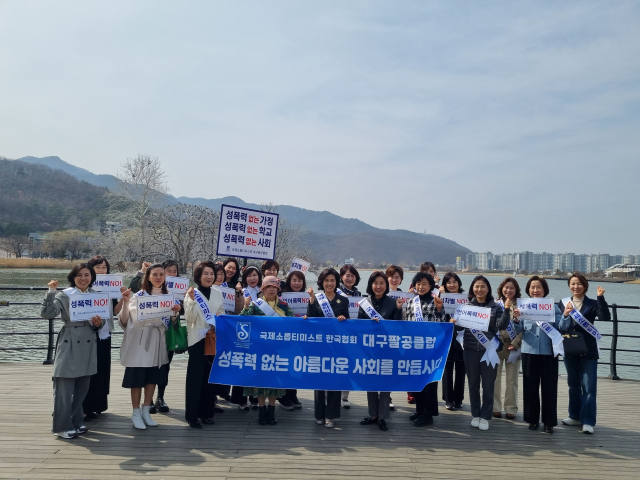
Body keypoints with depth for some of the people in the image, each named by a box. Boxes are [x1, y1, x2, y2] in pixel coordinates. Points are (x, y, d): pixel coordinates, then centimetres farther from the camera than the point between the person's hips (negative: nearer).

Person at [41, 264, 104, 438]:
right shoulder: (64, 295, -6)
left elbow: (101, 321, 12)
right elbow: (47, 314, -18)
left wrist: (98, 323, -10)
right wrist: (51, 292, -24)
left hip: (88, 345, 5)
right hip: (69, 345, -5)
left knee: (82, 387, 13)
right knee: (64, 387, -1)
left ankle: (76, 421, 27)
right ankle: (62, 426, 10)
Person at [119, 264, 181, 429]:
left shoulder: (168, 297, 7)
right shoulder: (138, 296, -7)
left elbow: (170, 322, 12)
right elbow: (125, 321, -10)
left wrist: (175, 313, -8)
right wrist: (126, 302, -23)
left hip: (158, 341, 4)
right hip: (140, 341, -4)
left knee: (153, 377, 11)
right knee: (137, 378, 1)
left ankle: (146, 411, 24)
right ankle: (136, 413, 16)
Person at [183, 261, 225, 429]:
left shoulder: (218, 293, 7)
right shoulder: (192, 293, -6)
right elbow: (189, 318, -13)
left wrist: (220, 317, -8)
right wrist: (192, 300, -25)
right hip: (198, 338, -4)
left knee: (211, 376, 10)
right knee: (195, 376, -3)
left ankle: (207, 412, 21)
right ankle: (192, 415, 6)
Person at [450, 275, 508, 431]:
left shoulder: (496, 307, 1)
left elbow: (501, 326, -8)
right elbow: (460, 326, 4)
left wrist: (507, 311, -21)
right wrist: (453, 323, -18)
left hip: (489, 350, -1)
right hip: (470, 350, 2)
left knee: (488, 385, 4)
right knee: (473, 383, 10)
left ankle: (485, 416, 17)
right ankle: (475, 414, 23)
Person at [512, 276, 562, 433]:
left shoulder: (553, 306, 1)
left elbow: (560, 328, -4)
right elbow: (518, 330, 1)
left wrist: (566, 316, -22)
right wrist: (516, 319, -19)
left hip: (549, 352, -1)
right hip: (529, 352, 1)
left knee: (549, 388, 4)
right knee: (530, 387, 8)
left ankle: (549, 422, 14)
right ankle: (532, 419, 21)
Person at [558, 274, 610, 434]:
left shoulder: (592, 304, -2)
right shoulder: (564, 303, 5)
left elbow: (605, 317, -20)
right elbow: (560, 328, -1)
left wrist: (600, 298, -27)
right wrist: (565, 315, -20)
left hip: (588, 351, -3)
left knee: (589, 387, -4)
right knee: (573, 385, 14)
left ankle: (588, 421, 2)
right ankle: (575, 416, 26)